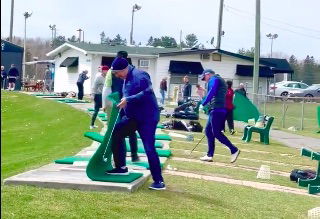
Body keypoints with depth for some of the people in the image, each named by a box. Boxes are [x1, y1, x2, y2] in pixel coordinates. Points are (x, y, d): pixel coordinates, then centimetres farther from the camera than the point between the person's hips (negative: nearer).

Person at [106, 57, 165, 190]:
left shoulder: (139, 76, -18)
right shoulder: (127, 78, 12)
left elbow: (147, 93, -30)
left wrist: (128, 100, -27)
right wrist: (122, 102, 4)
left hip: (147, 118, -10)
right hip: (132, 117, 10)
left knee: (149, 149, -11)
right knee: (115, 134, 13)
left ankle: (159, 181, -3)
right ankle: (121, 167, 25)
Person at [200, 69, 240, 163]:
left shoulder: (214, 79, -2)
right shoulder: (219, 80, 27)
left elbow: (211, 93, -17)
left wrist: (203, 103, -14)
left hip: (216, 110, -10)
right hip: (215, 110, 10)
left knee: (216, 133, -10)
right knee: (208, 130, 10)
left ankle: (234, 150, -6)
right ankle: (210, 155, 10)